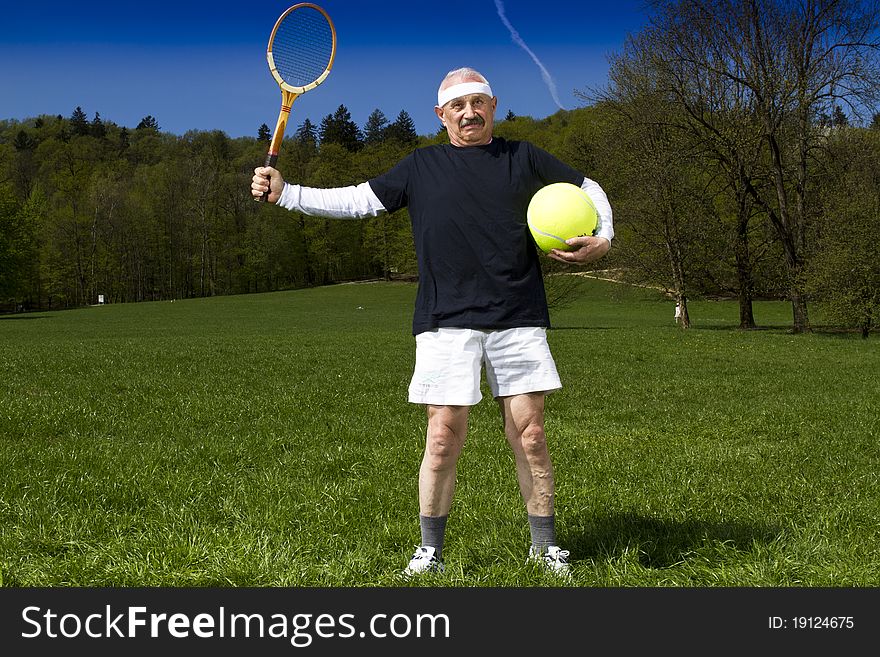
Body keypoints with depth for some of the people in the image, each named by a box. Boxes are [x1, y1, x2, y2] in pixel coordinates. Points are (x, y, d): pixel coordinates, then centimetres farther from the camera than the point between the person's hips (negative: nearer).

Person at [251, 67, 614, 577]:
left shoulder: (523, 158, 12)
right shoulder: (421, 167, 12)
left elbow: (588, 189, 21)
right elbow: (356, 200, 13)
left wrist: (603, 238, 3)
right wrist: (284, 193, 5)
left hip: (518, 322, 1)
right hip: (447, 324, 0)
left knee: (530, 436, 2)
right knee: (443, 440, -4)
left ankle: (545, 548, 16)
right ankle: (430, 551, 12)